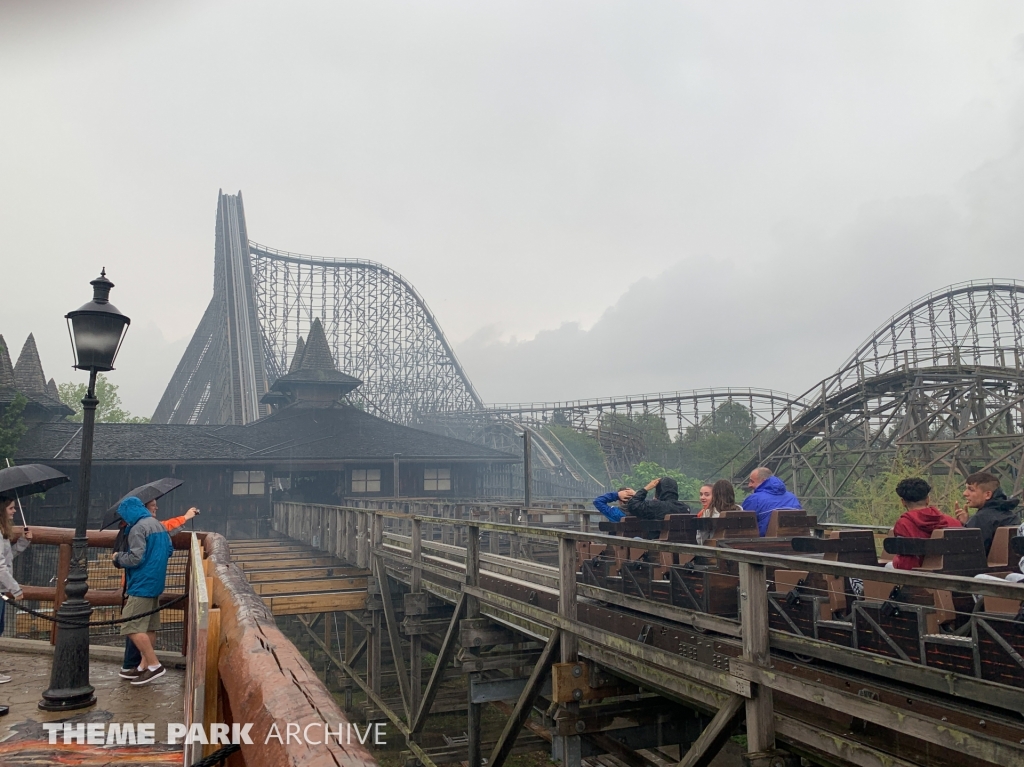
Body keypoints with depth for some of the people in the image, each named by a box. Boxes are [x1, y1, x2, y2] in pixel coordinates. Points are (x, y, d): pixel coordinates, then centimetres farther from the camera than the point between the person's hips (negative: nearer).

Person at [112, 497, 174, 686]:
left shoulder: (138, 528, -16)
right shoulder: (158, 524, 12)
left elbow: (135, 558, -21)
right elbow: (169, 549, 17)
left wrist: (118, 557, -4)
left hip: (142, 585, -10)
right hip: (156, 583, 10)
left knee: (132, 627, -7)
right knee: (149, 626, 13)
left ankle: (154, 665, -10)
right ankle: (145, 665, 20)